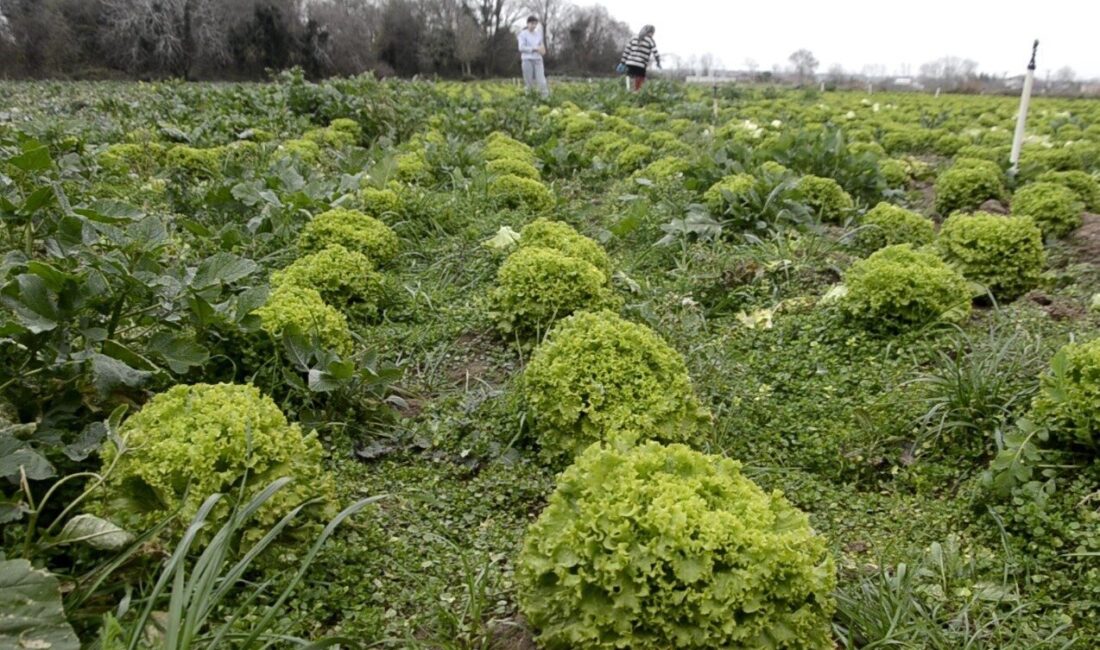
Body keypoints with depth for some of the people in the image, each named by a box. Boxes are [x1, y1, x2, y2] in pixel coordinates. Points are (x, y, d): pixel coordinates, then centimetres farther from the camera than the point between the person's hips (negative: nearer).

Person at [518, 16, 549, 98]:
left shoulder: (539, 33, 11)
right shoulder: (523, 34, -3)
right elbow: (521, 47, -9)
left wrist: (542, 49, -3)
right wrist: (534, 49, -16)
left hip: (538, 59, 3)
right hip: (527, 59, -3)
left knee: (541, 80, -6)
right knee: (528, 81, 0)